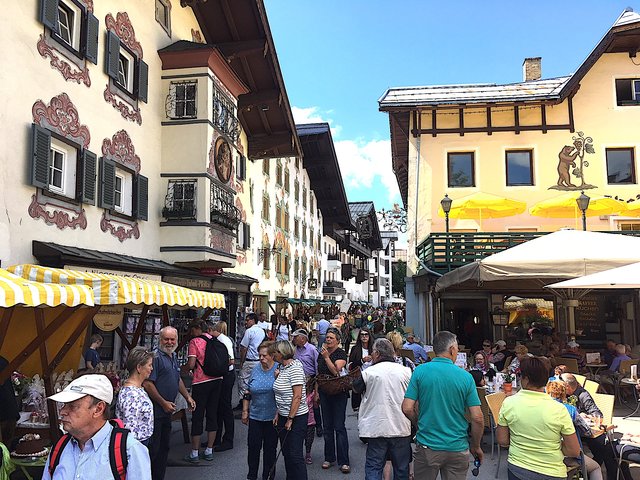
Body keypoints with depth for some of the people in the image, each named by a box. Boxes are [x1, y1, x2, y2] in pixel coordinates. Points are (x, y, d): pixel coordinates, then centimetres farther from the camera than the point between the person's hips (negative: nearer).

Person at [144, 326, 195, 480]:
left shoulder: (173, 357, 12)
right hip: (155, 410, -9)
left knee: (164, 447, 16)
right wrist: (163, 403, -17)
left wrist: (188, 397, 19)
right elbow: (147, 383, -22)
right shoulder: (156, 356, -16)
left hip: (167, 411, 9)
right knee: (153, 449, -2)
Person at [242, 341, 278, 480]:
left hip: (272, 417, -3)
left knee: (270, 448, 9)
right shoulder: (256, 370, 5)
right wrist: (245, 411, 12)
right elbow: (248, 393, 13)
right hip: (255, 415, 3)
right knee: (253, 446, 6)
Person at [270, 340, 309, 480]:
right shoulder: (282, 367, 10)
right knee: (286, 452, 15)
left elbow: (297, 396, -21)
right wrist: (278, 414, 9)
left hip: (297, 417, -9)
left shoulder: (295, 368, -18)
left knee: (295, 454, -3)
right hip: (284, 416, 9)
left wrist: (290, 419, -18)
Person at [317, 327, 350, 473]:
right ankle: (329, 458, 21)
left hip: (339, 393, -6)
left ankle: (344, 461, 0)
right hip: (324, 393, 6)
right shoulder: (321, 353, 10)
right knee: (327, 427, 11)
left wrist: (326, 357, -22)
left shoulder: (341, 354, -8)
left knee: (339, 427, -6)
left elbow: (336, 371, -21)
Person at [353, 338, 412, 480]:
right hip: (401, 428, 2)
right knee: (402, 468, 15)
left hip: (376, 428, -2)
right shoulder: (406, 371, -2)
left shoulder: (369, 372, -8)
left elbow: (356, 388, 9)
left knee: (373, 468, 6)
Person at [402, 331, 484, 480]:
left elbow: (407, 408, -10)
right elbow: (477, 419, -6)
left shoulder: (420, 371, -8)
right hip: (458, 448, 1)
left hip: (427, 446, 0)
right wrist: (476, 447, 9)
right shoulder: (466, 376, -6)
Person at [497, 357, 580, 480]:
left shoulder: (509, 403, -13)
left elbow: (502, 440, -5)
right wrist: (553, 445, 4)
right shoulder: (558, 410, -18)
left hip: (516, 469, 1)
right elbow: (574, 451, -11)